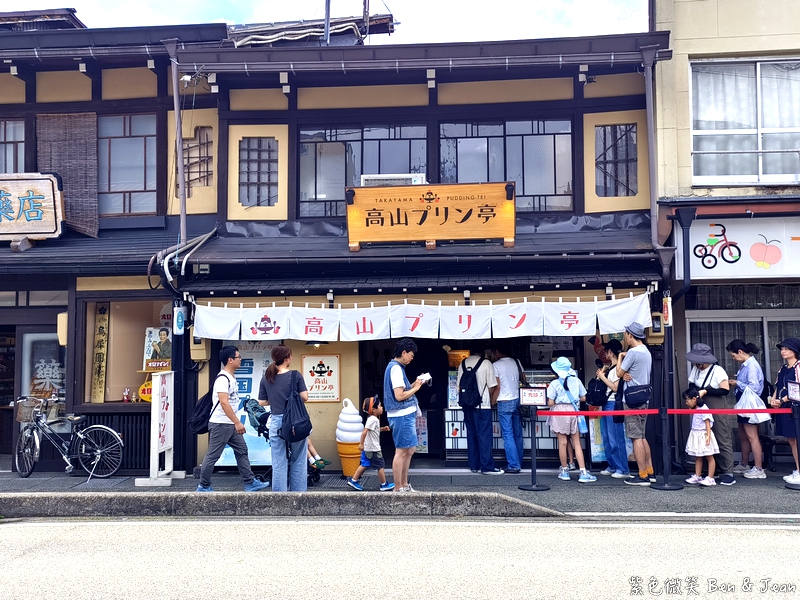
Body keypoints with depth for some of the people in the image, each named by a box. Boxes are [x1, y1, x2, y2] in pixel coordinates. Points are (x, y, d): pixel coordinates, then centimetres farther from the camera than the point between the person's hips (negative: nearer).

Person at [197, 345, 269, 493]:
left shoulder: (232, 378, 11)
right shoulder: (222, 379, -18)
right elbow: (224, 403, -26)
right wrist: (237, 422, -27)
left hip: (231, 425, 10)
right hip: (220, 424, -10)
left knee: (242, 451, 9)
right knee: (212, 456, 1)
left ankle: (250, 483, 13)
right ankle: (204, 486, 13)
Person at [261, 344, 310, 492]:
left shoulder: (266, 378, 3)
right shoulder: (295, 375, -7)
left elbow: (262, 402, 5)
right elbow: (304, 397, -9)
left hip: (276, 422, 2)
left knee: (279, 463, 7)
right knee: (298, 462, 9)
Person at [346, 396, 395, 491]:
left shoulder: (372, 419, 10)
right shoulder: (373, 419, -20)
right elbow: (364, 431, -26)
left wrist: (383, 429, 12)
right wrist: (361, 444, -24)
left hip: (368, 448, 10)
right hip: (373, 449, -10)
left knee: (364, 465, 15)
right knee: (380, 466, 2)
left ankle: (353, 480, 17)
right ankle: (384, 485, 12)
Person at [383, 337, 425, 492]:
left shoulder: (395, 367, 16)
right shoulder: (396, 368, -16)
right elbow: (399, 396, -22)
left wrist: (414, 384, 8)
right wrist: (415, 388, -10)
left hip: (405, 415, 11)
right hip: (402, 416, -11)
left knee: (409, 451, 16)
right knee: (401, 452, -5)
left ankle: (404, 485, 24)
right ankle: (398, 489, 2)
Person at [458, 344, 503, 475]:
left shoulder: (462, 364, 6)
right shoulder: (486, 363, -6)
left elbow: (459, 386, 8)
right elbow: (491, 386, -5)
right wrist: (490, 400, 11)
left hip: (467, 405, 5)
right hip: (483, 405, -5)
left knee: (471, 435, 11)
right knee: (484, 436, -2)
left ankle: (474, 465, 14)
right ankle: (487, 467, -2)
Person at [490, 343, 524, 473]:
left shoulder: (496, 365, -7)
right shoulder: (516, 362, 8)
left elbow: (497, 387, -10)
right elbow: (524, 380, 14)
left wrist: (492, 402, -1)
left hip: (504, 403, -6)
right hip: (518, 400, 6)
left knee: (508, 435, -3)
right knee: (517, 434, 11)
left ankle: (514, 465, -5)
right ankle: (518, 462, 16)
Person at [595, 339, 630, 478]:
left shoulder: (618, 368, -11)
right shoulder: (608, 368, 15)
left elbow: (615, 387, -18)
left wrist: (602, 377, -10)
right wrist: (600, 374, 6)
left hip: (613, 404, -10)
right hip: (605, 404, 10)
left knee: (615, 439, -8)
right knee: (606, 438, 14)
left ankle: (623, 470, -3)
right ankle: (612, 466, 22)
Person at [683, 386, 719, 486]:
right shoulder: (694, 409, 9)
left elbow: (707, 423, -18)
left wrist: (708, 436, -23)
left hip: (703, 435, -9)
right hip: (696, 435, 9)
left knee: (709, 457, 1)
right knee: (697, 457, 12)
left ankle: (710, 478, 2)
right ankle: (697, 476, 18)